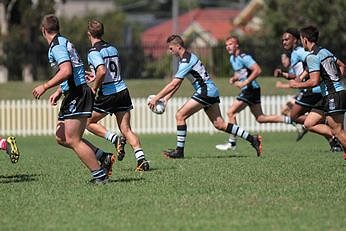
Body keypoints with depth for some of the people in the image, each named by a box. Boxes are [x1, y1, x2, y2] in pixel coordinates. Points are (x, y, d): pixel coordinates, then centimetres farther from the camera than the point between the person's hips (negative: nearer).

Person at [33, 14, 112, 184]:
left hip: (77, 95, -10)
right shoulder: (63, 42, 18)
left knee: (72, 140, -10)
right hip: (73, 95, 10)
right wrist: (59, 92, 25)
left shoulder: (56, 46, -13)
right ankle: (104, 158, 12)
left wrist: (45, 87, -18)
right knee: (61, 138, 11)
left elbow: (66, 71, -25)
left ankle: (100, 175, -9)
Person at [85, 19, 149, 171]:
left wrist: (94, 89, -12)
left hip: (107, 94, -7)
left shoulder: (94, 52, -11)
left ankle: (115, 139, -5)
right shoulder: (112, 48, 12)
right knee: (126, 130, 4)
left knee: (89, 122, 14)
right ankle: (141, 159, -11)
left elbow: (102, 72, -26)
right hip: (122, 90, 7)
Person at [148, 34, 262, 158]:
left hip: (206, 91, -10)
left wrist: (156, 98, -16)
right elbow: (177, 83, 21)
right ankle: (252, 139, 7)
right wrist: (167, 97, 14)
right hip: (212, 92, 10)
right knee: (219, 124, 8)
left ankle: (179, 150, -7)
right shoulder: (188, 57, 15)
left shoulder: (186, 61, -17)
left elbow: (173, 84, -20)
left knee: (180, 116, -9)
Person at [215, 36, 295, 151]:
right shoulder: (232, 59, 14)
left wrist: (245, 82, -23)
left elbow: (257, 70, -22)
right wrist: (234, 79, 7)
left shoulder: (243, 58, -15)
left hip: (251, 89, -10)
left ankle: (232, 143, -5)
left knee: (230, 112, -9)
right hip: (248, 90, 10)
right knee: (260, 118, 11)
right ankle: (289, 120, 13)